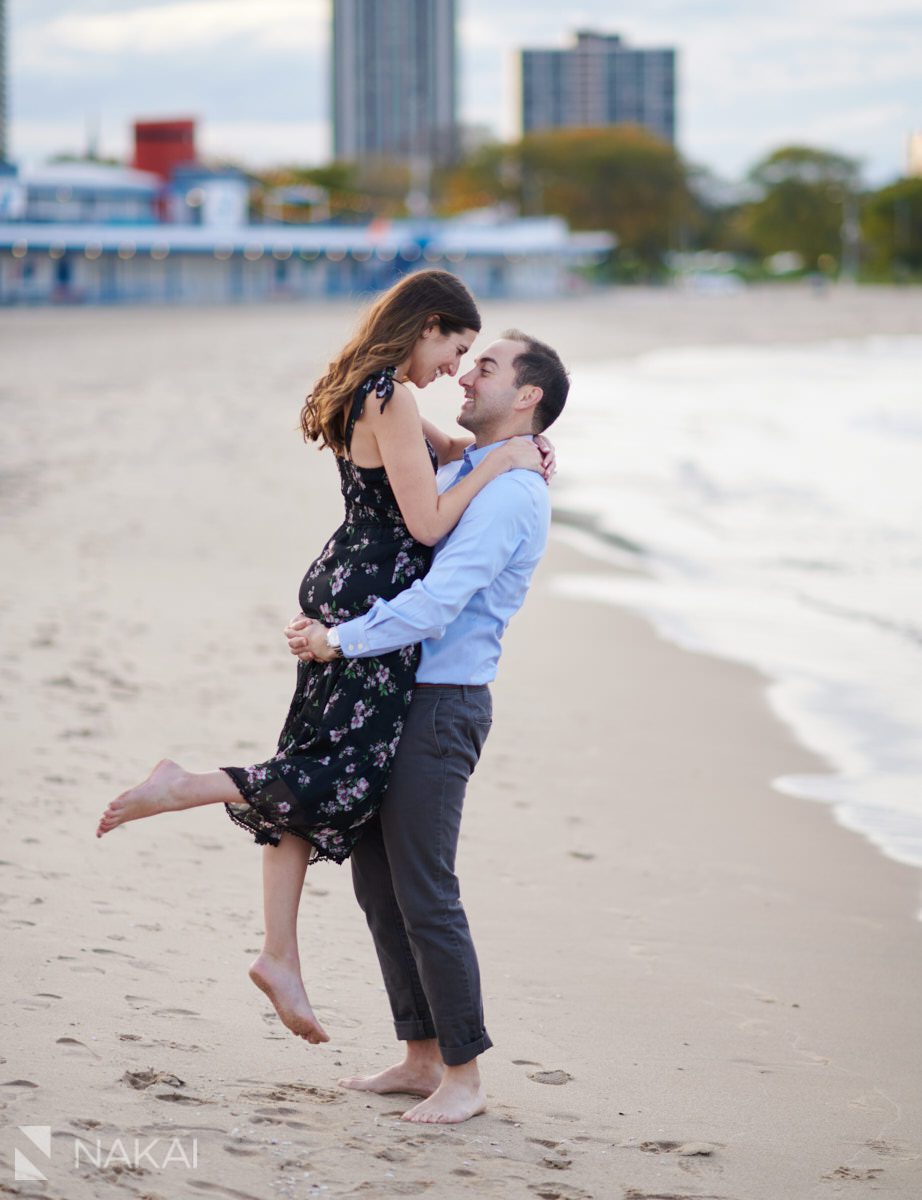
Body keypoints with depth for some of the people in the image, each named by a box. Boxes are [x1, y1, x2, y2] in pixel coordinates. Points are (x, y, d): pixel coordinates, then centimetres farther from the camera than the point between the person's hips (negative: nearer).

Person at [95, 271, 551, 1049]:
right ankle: (178, 789, -7)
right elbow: (427, 523, -18)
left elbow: (432, 449, 32)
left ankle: (280, 956, 11)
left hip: (341, 591, 10)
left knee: (314, 772, 9)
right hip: (374, 602, -10)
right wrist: (498, 463, -8)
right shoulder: (393, 401, -16)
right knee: (346, 780, -6)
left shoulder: (370, 394, 14)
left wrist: (508, 450, 16)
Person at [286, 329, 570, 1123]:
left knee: (424, 893, -8)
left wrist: (340, 642, -15)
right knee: (377, 882, 11)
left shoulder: (511, 494, -14)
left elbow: (437, 603, -22)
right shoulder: (455, 474, 17)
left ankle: (463, 1077, 2)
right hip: (394, 698, 10)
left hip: (441, 704, -10)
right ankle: (421, 1057, 20)